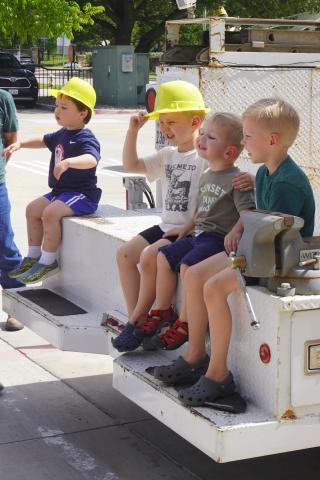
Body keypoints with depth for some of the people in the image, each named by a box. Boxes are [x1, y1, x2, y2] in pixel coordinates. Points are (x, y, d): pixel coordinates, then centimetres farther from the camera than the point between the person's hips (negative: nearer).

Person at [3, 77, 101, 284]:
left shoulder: (86, 138, -19)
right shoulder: (63, 134, 11)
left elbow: (91, 159, -39)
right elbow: (44, 140, 31)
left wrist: (68, 162, -55)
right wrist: (20, 144, 20)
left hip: (82, 194, -10)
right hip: (60, 190, 10)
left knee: (50, 213, -27)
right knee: (33, 208, 9)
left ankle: (48, 261, -15)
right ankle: (33, 256, 18)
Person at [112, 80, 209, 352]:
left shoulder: (205, 157, -12)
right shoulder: (168, 156, 14)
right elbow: (131, 165, 14)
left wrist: (186, 229, -21)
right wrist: (133, 131, 5)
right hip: (167, 226, 9)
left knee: (149, 256, -25)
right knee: (125, 254, -2)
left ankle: (138, 319, -10)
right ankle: (137, 318, -3)